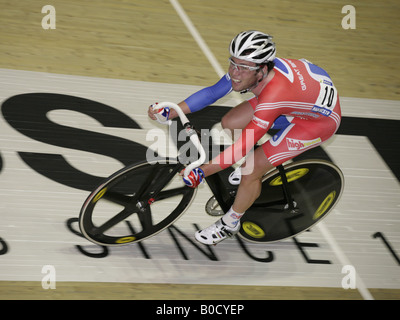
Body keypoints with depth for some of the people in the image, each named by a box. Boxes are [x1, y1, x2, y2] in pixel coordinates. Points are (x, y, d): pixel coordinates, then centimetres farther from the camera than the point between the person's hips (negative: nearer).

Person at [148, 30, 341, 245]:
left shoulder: (274, 96, -41)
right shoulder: (249, 66, -19)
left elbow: (243, 147, -37)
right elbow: (212, 92, -6)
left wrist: (200, 172, -36)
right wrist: (169, 113, -12)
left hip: (321, 119, -8)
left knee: (251, 169, -11)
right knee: (229, 123, 5)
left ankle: (230, 224, 16)